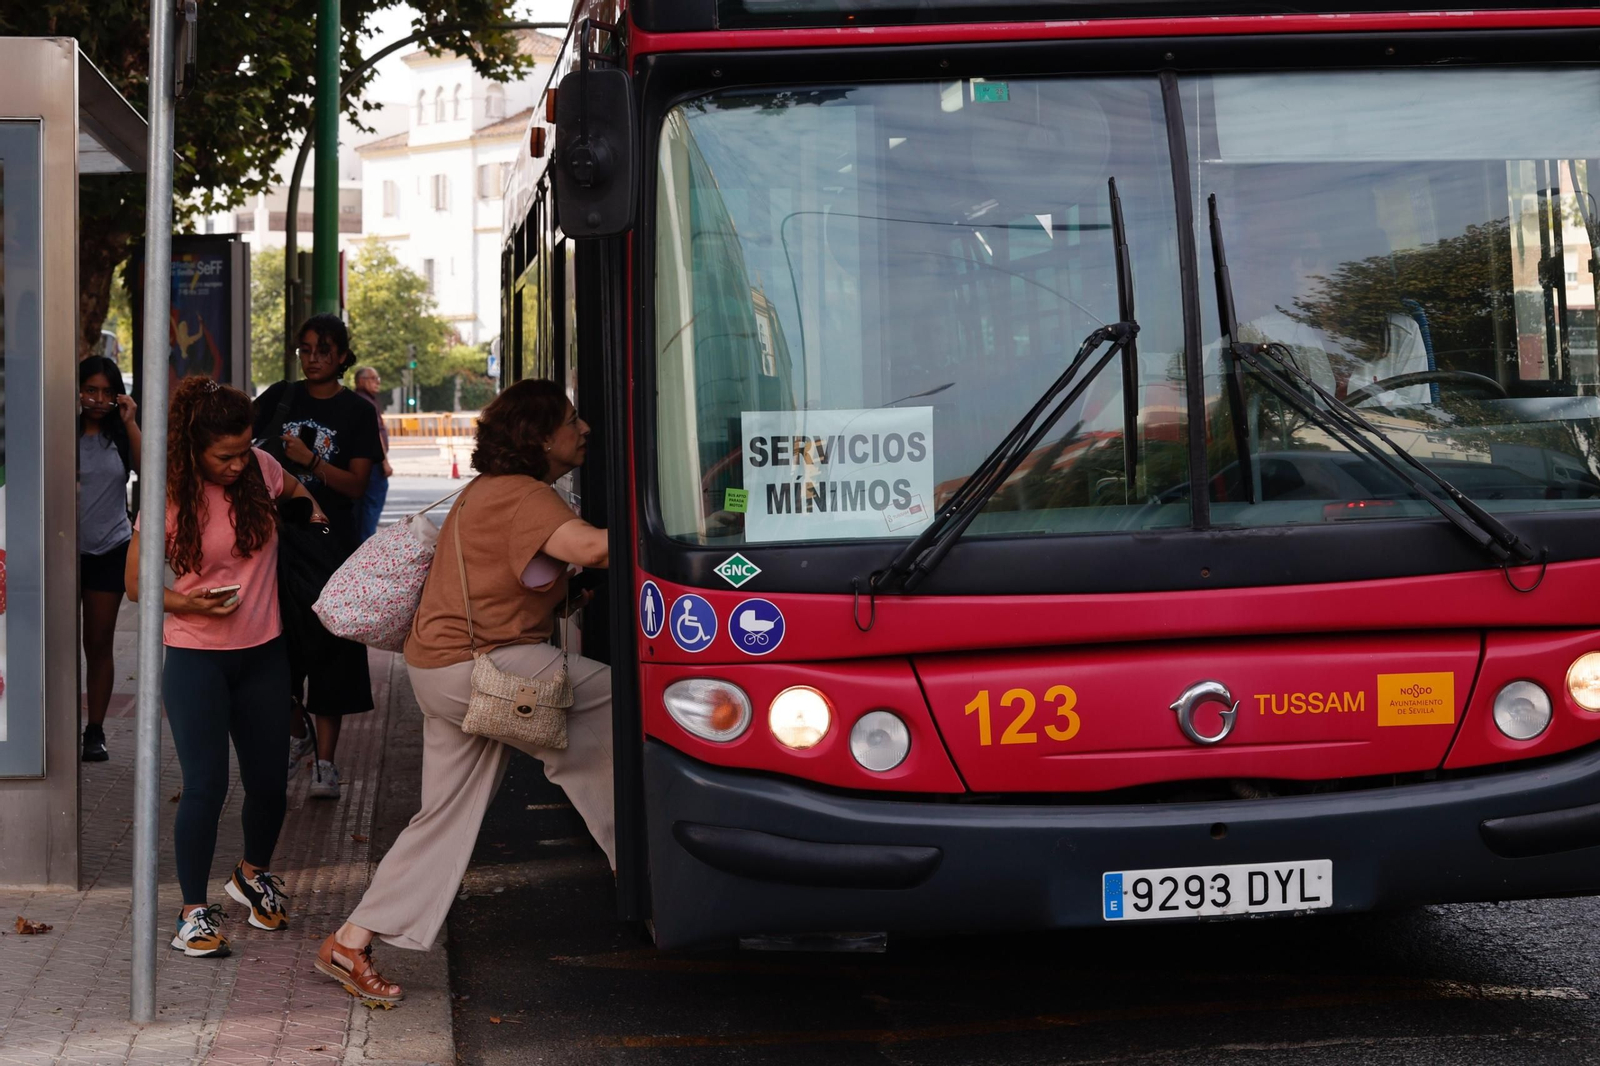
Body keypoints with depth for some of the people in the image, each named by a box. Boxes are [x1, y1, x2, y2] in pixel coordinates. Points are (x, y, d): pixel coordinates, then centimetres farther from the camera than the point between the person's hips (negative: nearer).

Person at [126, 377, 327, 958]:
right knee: (206, 785, -9)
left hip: (262, 653, 4)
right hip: (196, 657, -4)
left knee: (269, 781, 9)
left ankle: (253, 875, 37)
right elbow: (136, 580, -5)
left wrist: (313, 514, 4)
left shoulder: (260, 468, -3)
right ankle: (194, 909, 7)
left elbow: (294, 490, 23)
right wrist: (186, 603, -21)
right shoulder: (169, 498, -14)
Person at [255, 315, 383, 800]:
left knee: (329, 649, -3)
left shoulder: (357, 411, 0)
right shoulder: (280, 397, 9)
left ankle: (325, 762, 1)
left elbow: (357, 485, -6)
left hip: (332, 543, -3)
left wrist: (309, 459, -19)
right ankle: (298, 733, 33)